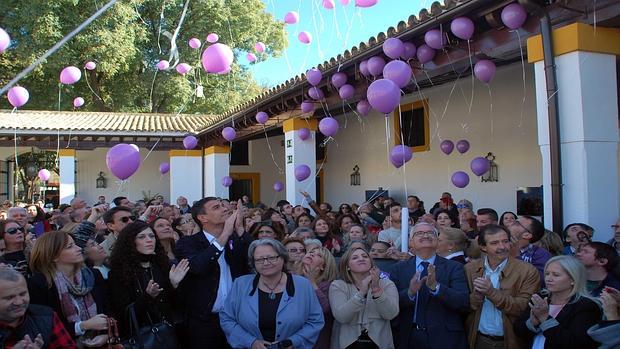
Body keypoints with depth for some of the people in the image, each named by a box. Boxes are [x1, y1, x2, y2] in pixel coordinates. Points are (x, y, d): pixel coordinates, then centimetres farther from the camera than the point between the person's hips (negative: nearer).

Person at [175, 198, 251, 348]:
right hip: (204, 321, -3)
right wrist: (225, 235, -19)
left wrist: (240, 229, -16)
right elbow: (197, 267, -22)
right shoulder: (187, 243, -3)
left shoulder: (237, 239, 6)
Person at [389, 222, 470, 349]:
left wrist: (436, 287, -26)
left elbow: (465, 304, -13)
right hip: (408, 338, 1)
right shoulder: (399, 269, 1)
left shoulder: (454, 267, -4)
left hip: (444, 338, -1)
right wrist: (410, 293, -22)